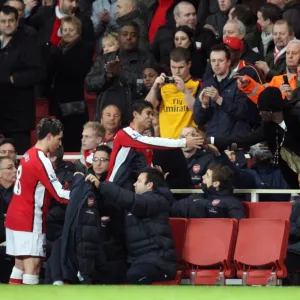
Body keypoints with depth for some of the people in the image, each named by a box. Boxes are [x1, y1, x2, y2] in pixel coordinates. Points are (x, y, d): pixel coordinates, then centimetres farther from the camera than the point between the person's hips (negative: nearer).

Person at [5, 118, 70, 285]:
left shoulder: (29, 155, 13)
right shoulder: (41, 160, -15)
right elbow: (59, 194, -17)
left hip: (15, 218, 9)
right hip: (29, 221, -9)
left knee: (20, 265, 11)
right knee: (32, 266, -11)